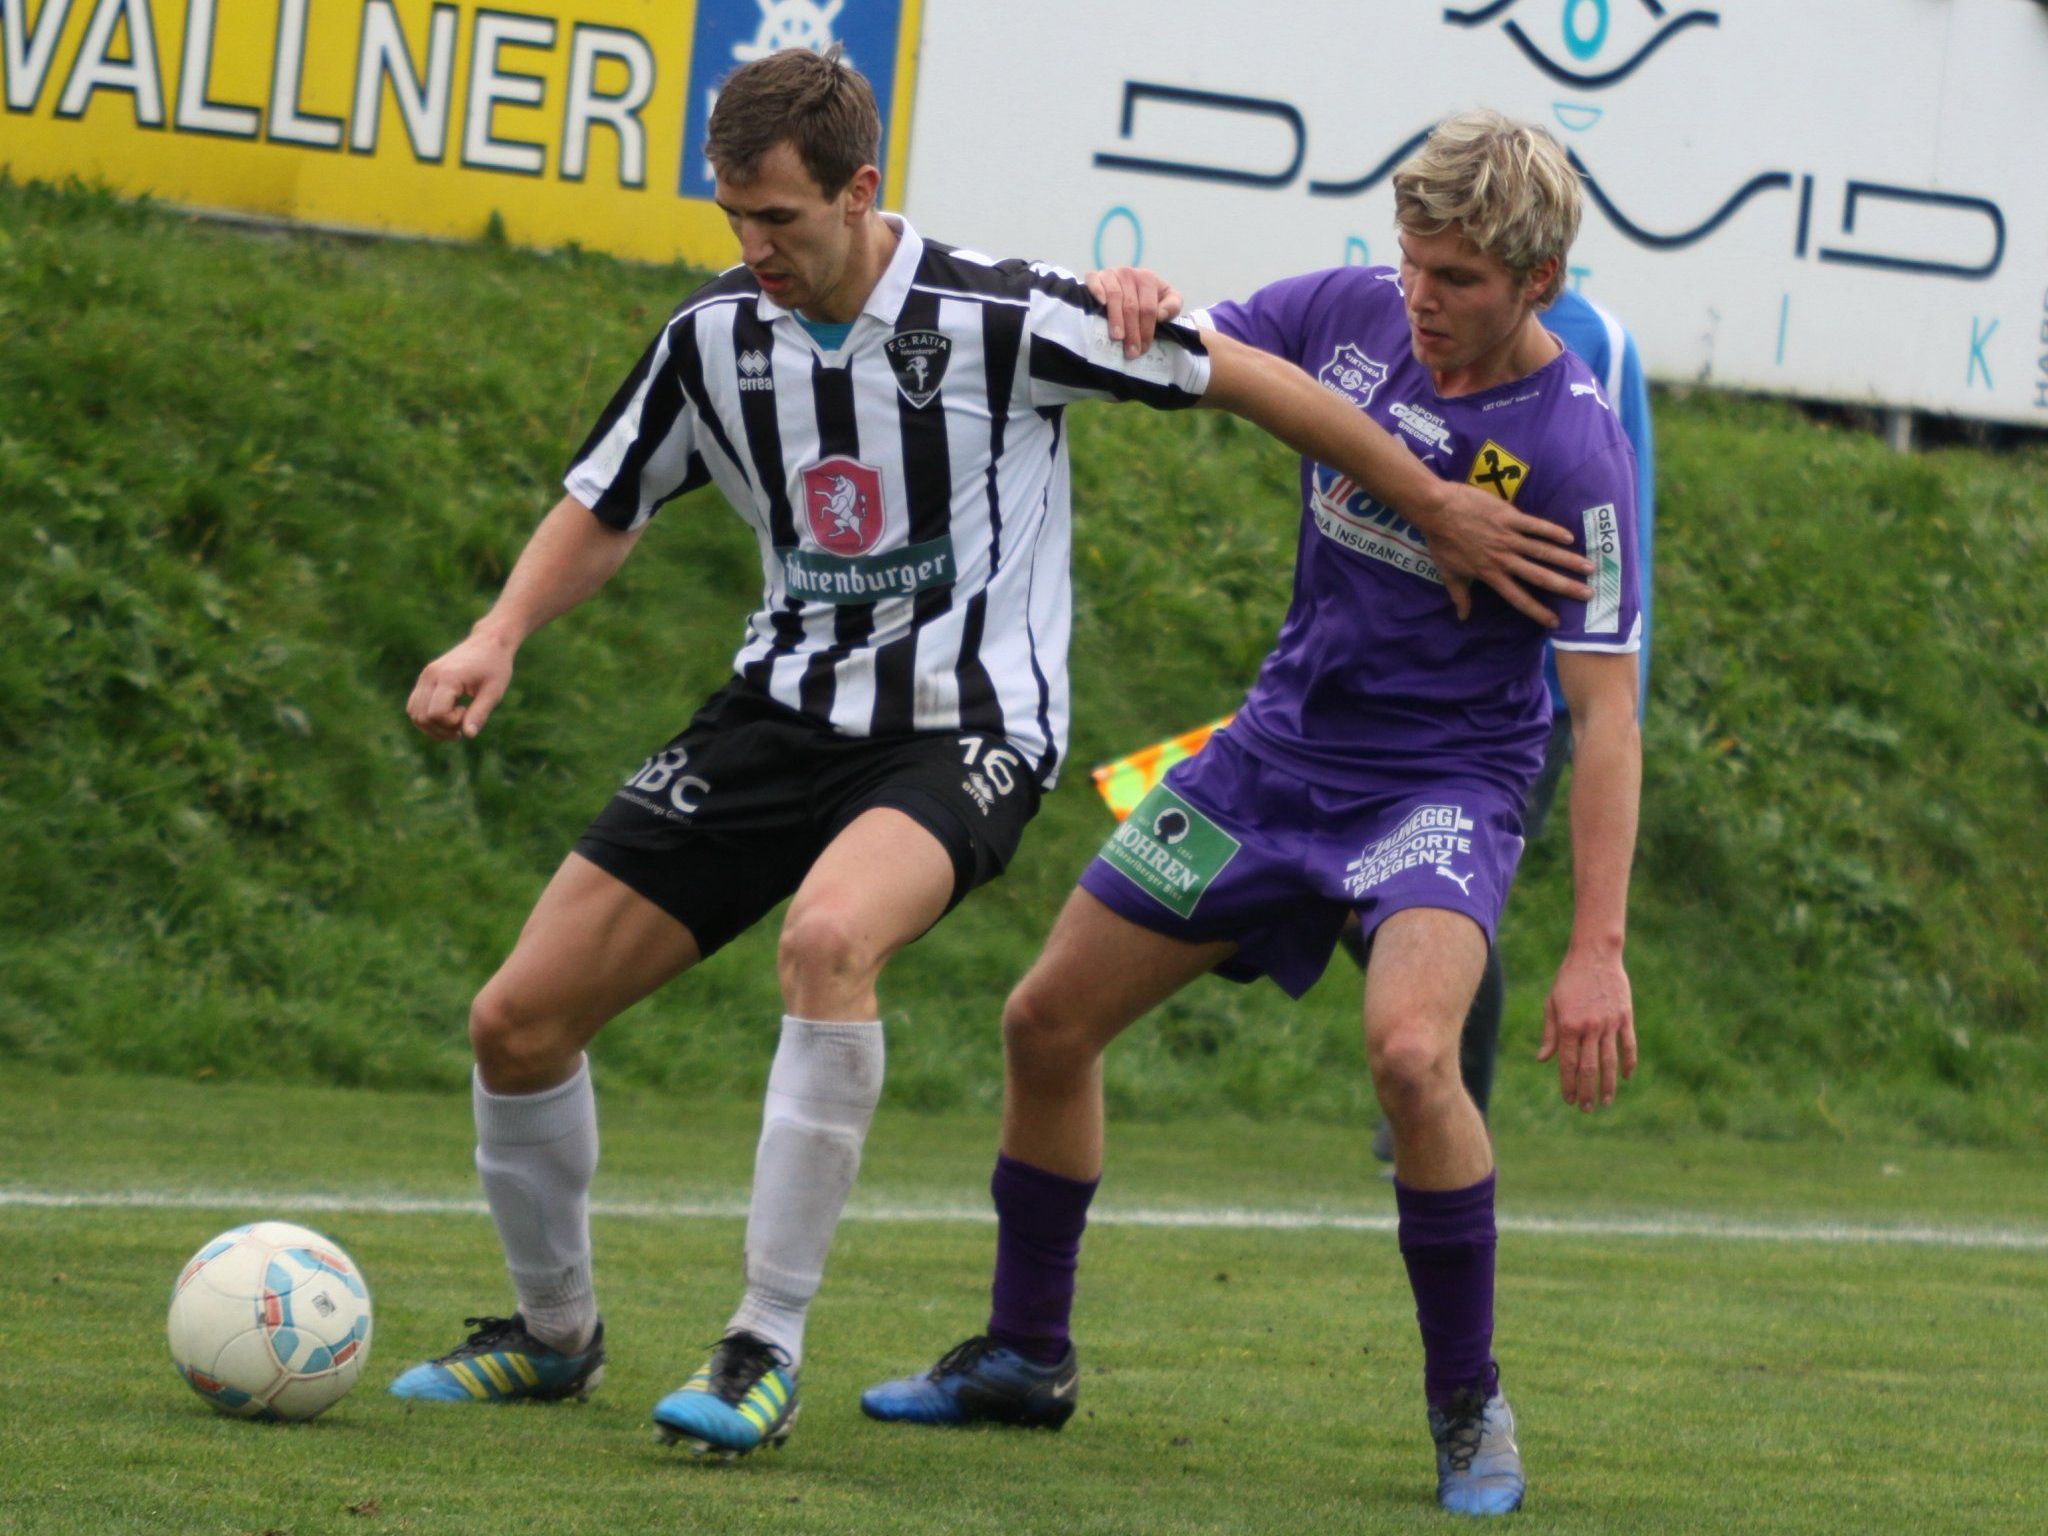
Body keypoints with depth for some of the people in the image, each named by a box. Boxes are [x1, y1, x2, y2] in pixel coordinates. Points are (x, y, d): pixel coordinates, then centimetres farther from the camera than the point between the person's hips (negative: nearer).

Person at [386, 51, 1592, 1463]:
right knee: (520, 1019, -3)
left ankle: (770, 1350, -26)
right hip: (784, 710, 5)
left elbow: (1243, 378, -6)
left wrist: (1439, 511, 0)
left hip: (964, 731, -5)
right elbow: (605, 514, 15)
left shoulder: (999, 320, -16)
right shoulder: (715, 336, -1)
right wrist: (498, 639, -4)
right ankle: (555, 1334, 24)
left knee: (828, 938, -38)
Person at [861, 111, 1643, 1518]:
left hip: (1445, 782, -6)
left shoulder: (1572, 447, -21)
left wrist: (1599, 950, -26)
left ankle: (1470, 1409, -13)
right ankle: (1026, 1360, 28)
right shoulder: (1353, 313, -7)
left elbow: (1606, 711, -20)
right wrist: (1129, 302, -22)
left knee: (1410, 1048, -33)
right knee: (1049, 1021, 7)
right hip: (1283, 748, 6)